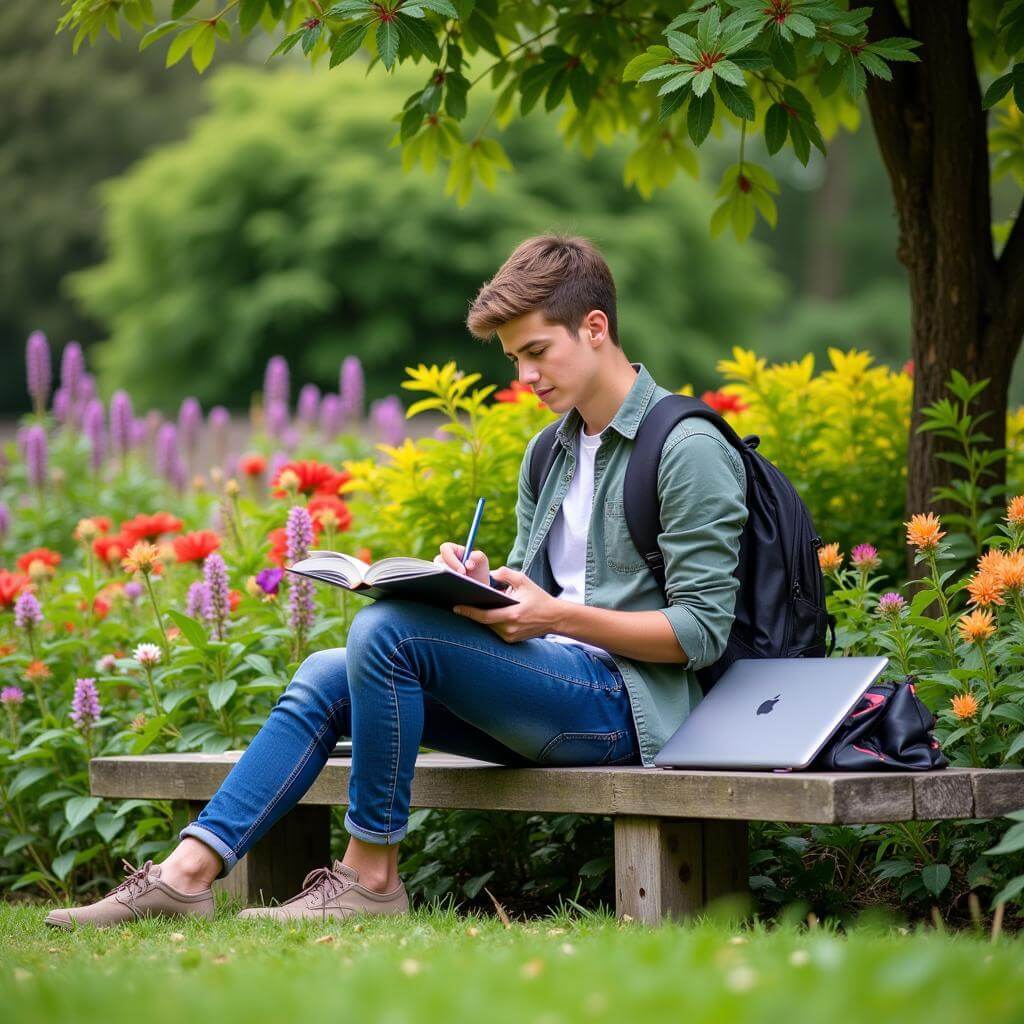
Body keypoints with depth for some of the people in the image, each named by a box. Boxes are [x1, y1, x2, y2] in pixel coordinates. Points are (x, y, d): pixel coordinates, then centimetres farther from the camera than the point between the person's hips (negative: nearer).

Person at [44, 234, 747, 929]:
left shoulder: (689, 448, -8)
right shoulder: (549, 453, 19)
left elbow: (702, 632, -12)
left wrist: (559, 616, -19)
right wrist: (483, 586, -4)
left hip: (624, 702, -9)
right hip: (549, 690, 9)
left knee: (387, 628, -24)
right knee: (327, 676, -6)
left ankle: (371, 874, -14)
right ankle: (189, 870, -14)